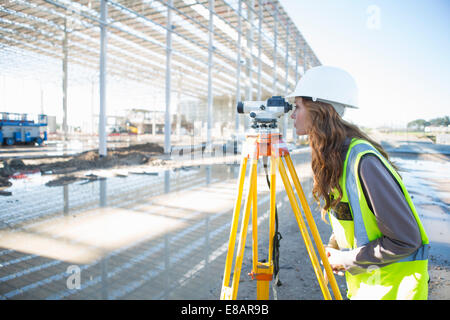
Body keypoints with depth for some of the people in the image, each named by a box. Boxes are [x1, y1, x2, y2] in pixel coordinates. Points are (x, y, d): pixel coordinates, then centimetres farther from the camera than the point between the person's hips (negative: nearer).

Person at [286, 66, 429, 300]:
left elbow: (406, 239, -25)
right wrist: (333, 252, 0)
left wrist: (346, 260, -17)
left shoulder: (363, 161, -29)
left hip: (393, 283, -7)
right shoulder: (332, 158, -2)